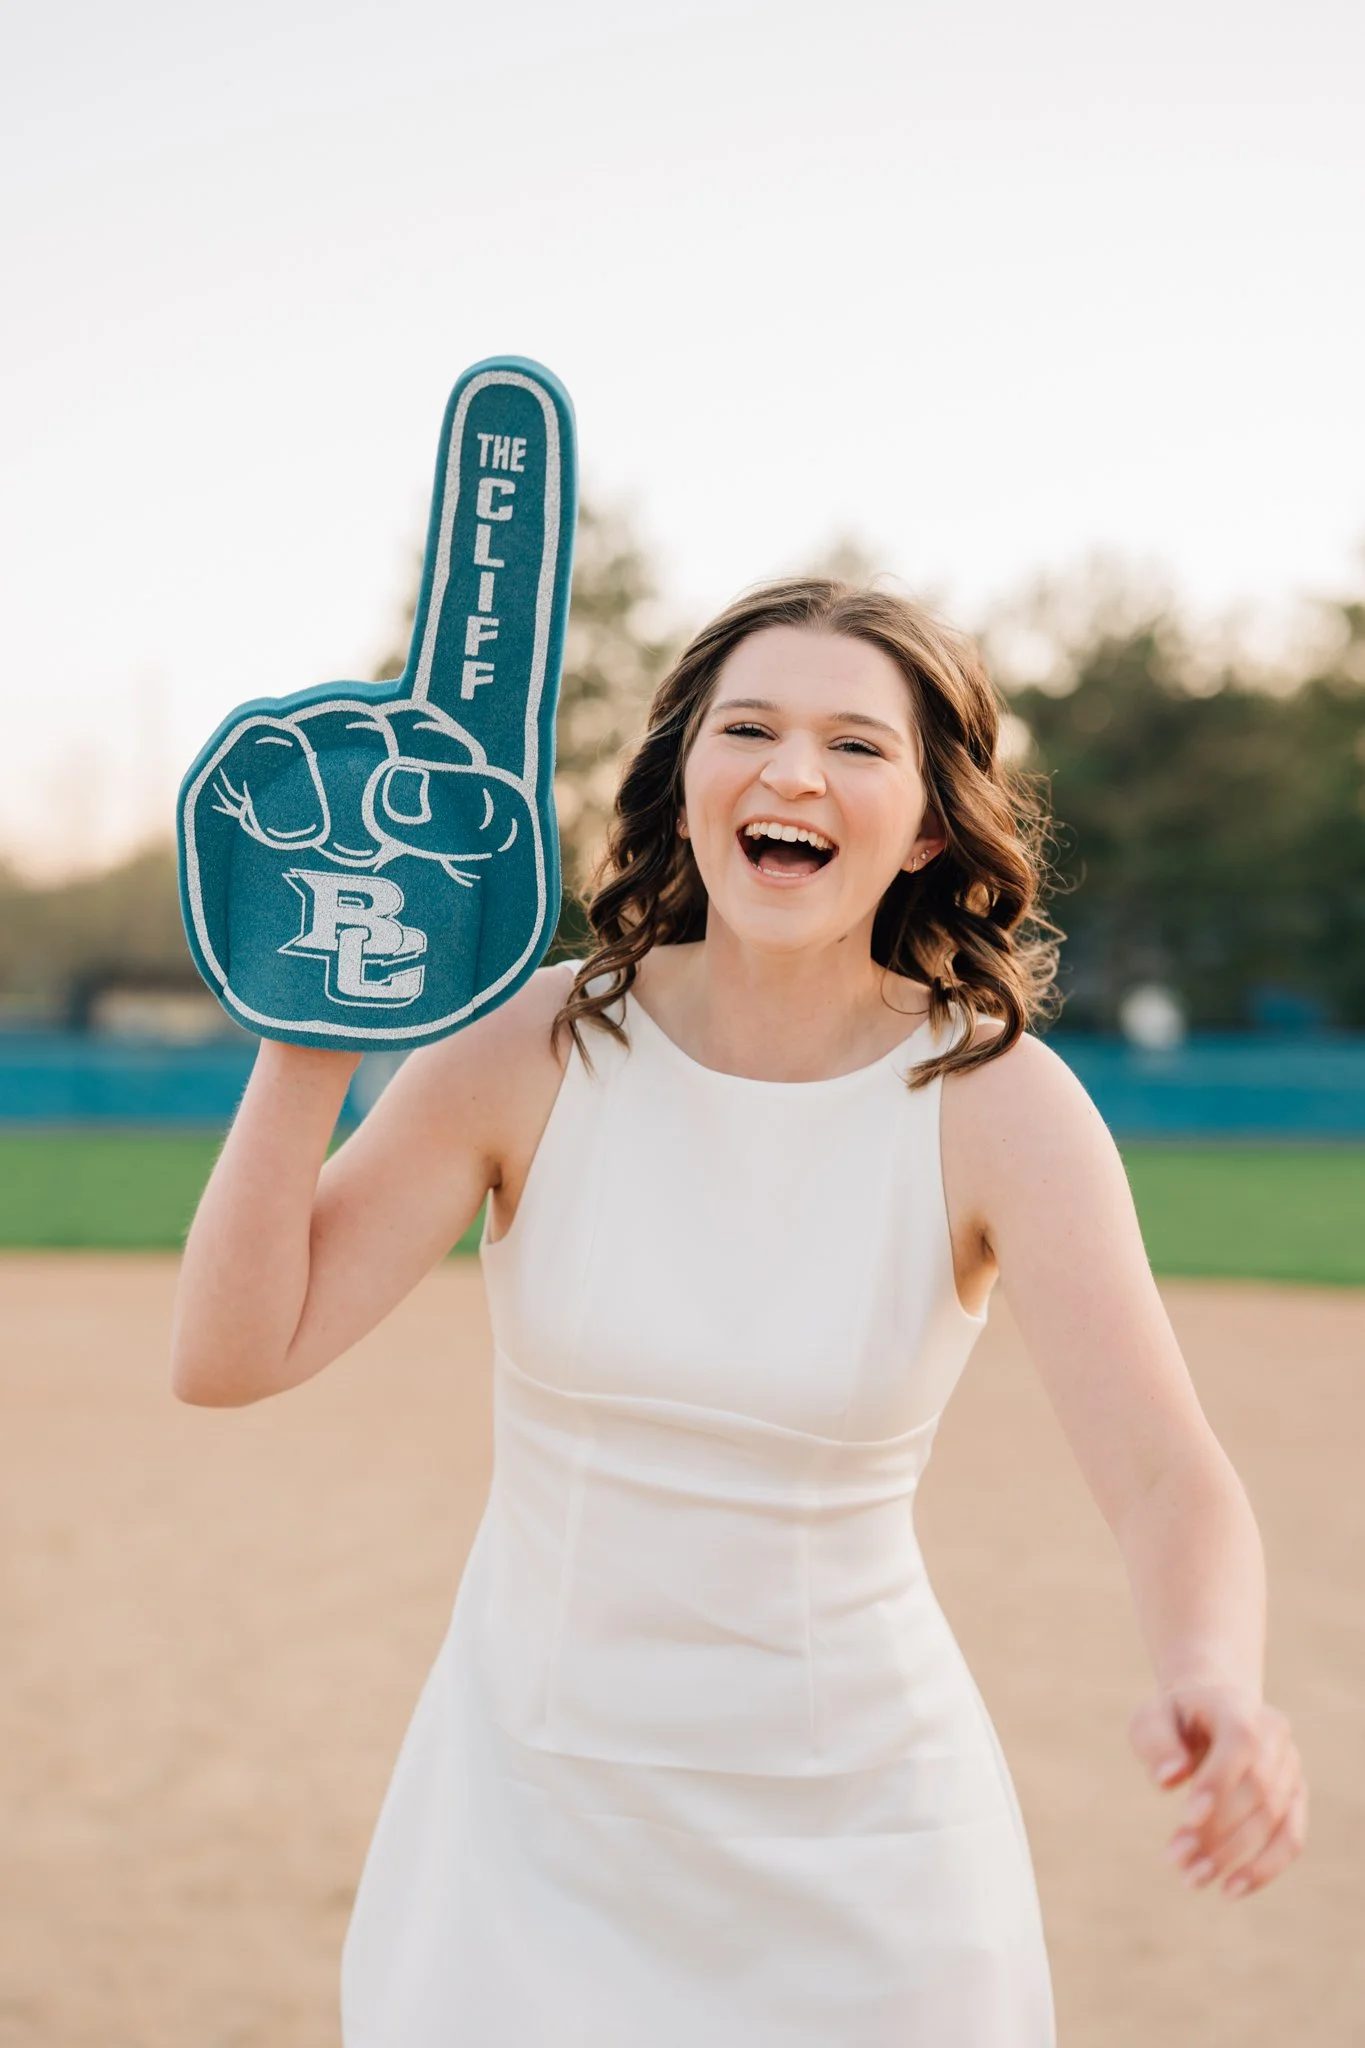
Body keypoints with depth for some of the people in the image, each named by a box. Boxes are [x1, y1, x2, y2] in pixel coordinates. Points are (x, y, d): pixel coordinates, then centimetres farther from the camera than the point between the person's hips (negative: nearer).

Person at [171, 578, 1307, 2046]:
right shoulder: (535, 1047, -9)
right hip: (526, 1813, 1)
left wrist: (1211, 1688, -43)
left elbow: (1167, 1477, -22)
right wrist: (312, 1035, -22)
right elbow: (231, 1356, -12)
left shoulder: (997, 1101, -13)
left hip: (854, 1845, -1)